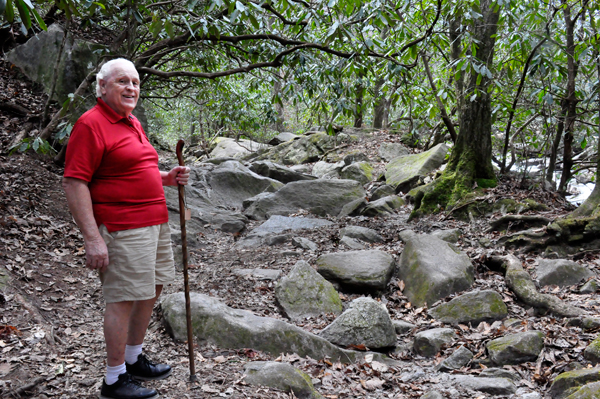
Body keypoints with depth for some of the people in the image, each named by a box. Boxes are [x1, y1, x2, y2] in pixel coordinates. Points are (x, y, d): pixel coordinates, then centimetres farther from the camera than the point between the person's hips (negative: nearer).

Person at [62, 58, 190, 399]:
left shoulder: (133, 123, 16)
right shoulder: (91, 124, -13)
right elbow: (74, 183, -18)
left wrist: (166, 178, 10)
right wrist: (92, 239, -23)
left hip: (155, 223, 10)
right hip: (123, 229, -9)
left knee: (152, 291, 16)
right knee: (124, 300, -3)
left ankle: (134, 360, 33)